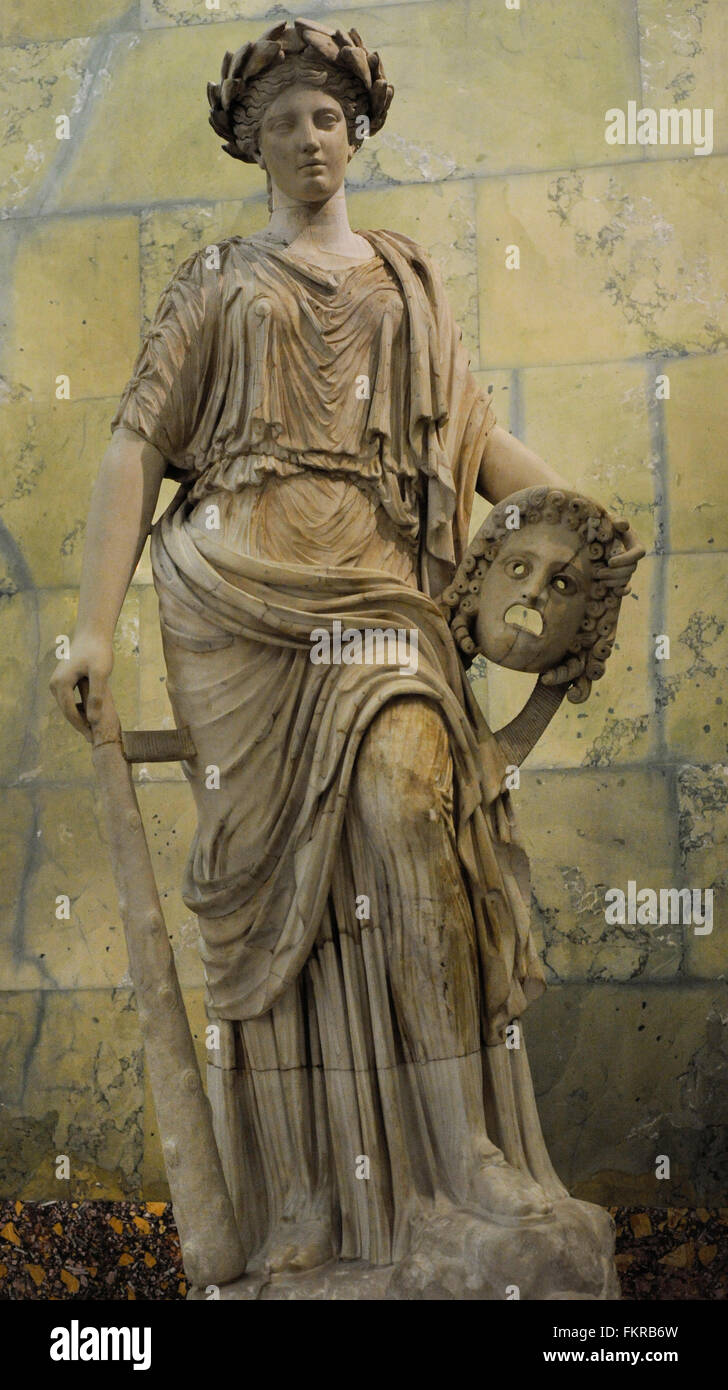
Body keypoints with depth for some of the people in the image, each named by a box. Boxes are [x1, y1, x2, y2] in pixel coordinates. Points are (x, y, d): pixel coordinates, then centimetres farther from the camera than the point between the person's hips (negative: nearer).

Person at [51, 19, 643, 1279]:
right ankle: (299, 1204, 2)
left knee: (410, 798, -25)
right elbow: (137, 444, 9)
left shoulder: (407, 279, 23)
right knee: (273, 885, -3)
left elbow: (473, 432, 19)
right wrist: (95, 627, -2)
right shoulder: (216, 282, 16)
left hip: (375, 588, 1)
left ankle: (463, 1149, -20)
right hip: (236, 590, -1)